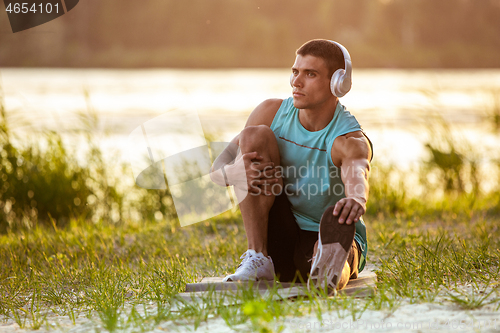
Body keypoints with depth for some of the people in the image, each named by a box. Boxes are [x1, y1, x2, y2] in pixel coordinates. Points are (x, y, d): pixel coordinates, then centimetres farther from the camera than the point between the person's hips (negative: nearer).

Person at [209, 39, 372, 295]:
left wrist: (356, 201, -68)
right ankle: (258, 259, -19)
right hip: (279, 243, 8)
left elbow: (357, 181, -42)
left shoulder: (351, 141, -17)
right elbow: (217, 168, -2)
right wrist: (232, 173, -29)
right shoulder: (272, 113, -3)